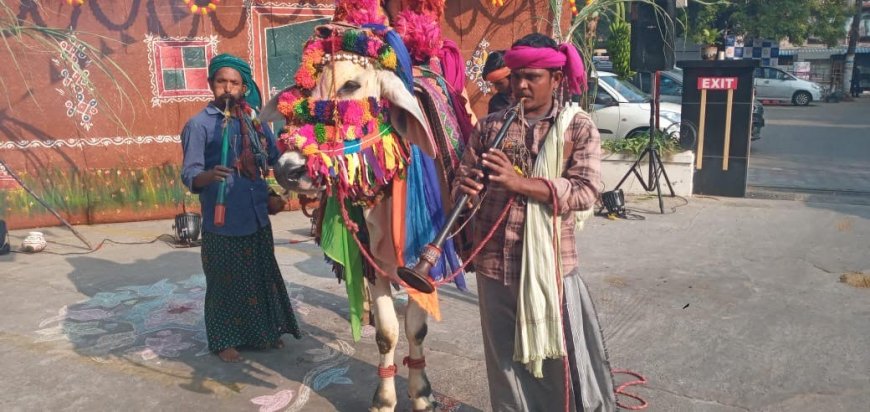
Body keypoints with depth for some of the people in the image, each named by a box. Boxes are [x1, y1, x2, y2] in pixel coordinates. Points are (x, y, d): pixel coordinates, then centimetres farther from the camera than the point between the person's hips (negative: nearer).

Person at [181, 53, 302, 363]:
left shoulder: (254, 119, 6)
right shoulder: (198, 125, -9)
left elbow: (274, 159, 16)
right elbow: (189, 175, -15)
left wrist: (276, 194, 3)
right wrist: (208, 176, -36)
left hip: (257, 218, 5)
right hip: (222, 222, -5)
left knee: (263, 278, 16)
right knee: (225, 283, 6)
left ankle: (263, 333, 33)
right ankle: (224, 341, 24)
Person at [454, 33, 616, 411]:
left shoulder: (578, 127, -2)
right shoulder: (490, 126, 5)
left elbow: (586, 191, -14)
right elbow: (463, 179, 6)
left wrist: (519, 182, -24)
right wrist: (466, 190, -19)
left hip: (551, 263, -2)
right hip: (495, 263, 3)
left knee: (564, 360, 8)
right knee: (507, 360, 15)